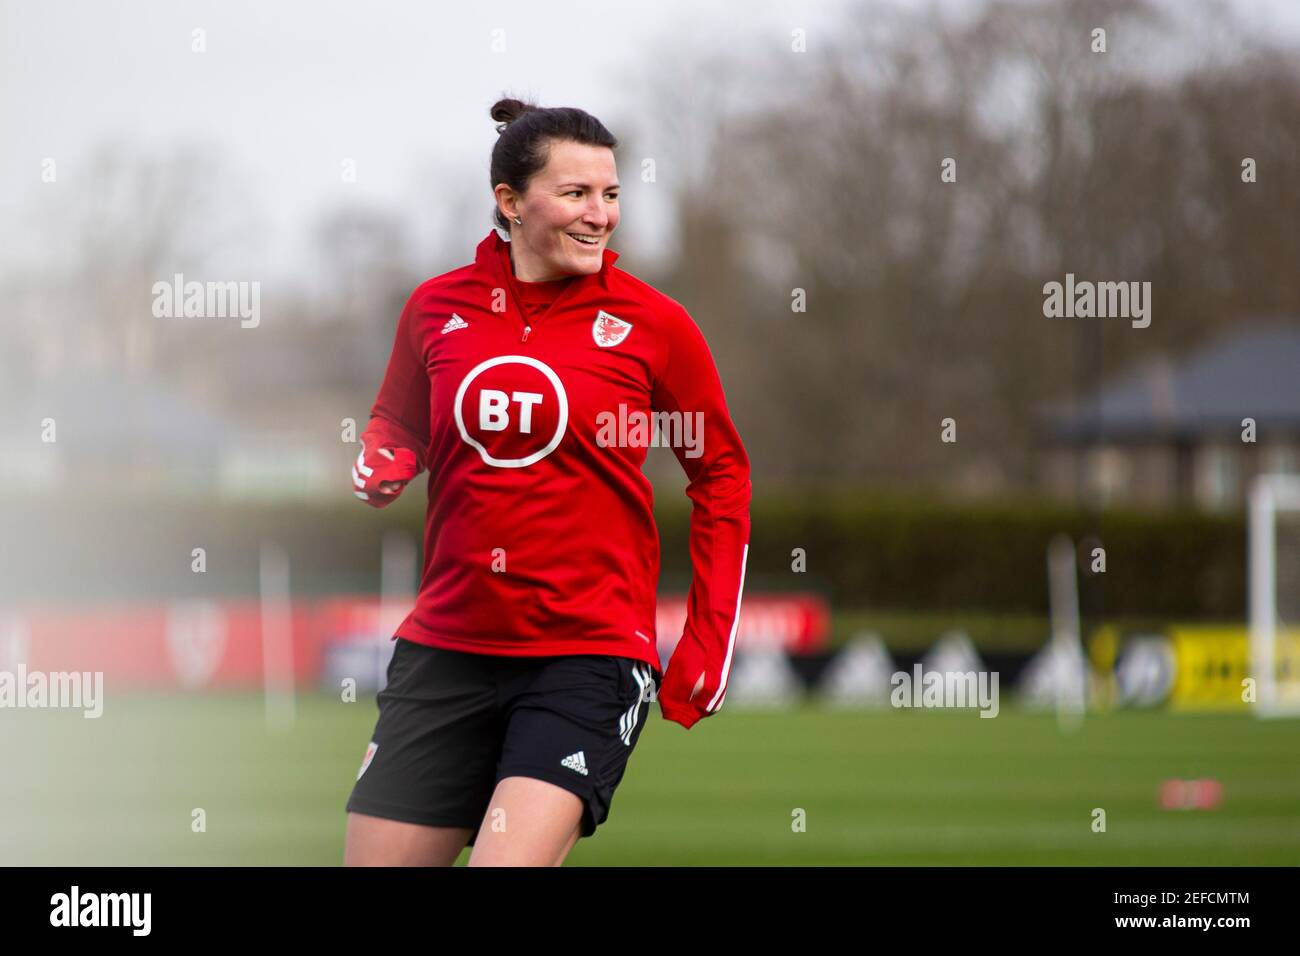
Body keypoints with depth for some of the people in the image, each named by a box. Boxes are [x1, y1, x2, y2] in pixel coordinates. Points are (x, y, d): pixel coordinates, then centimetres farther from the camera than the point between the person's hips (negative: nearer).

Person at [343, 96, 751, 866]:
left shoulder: (652, 324, -3)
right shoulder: (438, 308, 4)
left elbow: (722, 475, 8)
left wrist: (710, 643, 4)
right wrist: (381, 465, 0)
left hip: (590, 652, -4)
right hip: (446, 649, 4)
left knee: (509, 861, -21)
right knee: (376, 860, 3)